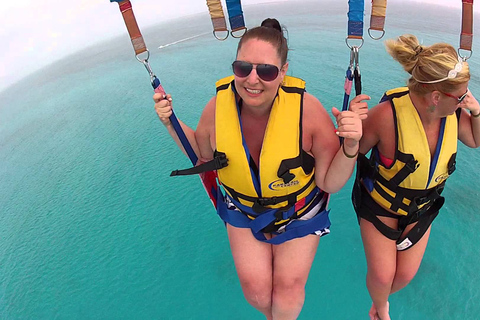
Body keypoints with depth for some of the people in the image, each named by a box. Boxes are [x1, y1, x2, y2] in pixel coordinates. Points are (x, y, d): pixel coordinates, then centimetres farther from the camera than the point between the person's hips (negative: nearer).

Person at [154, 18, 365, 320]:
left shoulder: (307, 108, -30)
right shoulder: (218, 106, -22)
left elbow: (330, 183, -20)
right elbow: (203, 154, -1)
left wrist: (350, 146, -38)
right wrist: (172, 123, -14)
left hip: (299, 213, -1)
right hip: (243, 210, 2)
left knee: (288, 288, 8)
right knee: (255, 288, 8)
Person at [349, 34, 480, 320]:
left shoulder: (454, 113, -14)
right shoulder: (388, 115, -32)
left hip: (422, 207, 5)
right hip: (380, 203, -4)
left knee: (406, 274, 12)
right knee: (382, 275, -1)